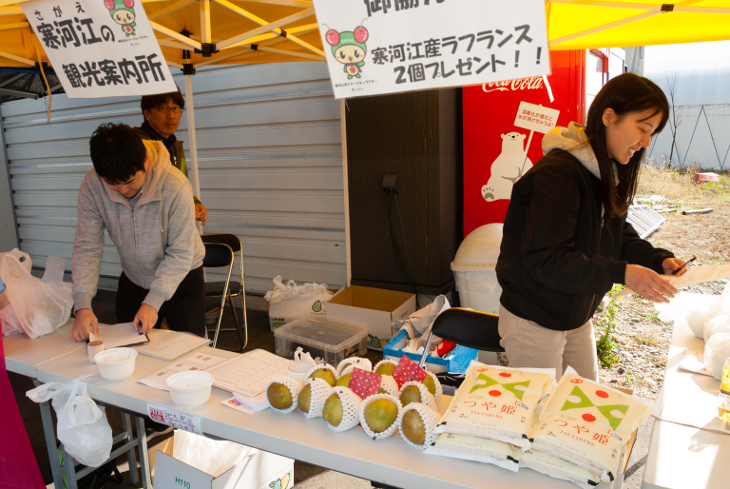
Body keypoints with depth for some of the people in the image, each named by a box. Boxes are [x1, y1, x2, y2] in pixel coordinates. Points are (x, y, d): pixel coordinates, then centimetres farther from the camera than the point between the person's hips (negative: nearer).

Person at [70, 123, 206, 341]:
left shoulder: (175, 186, -29)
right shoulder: (92, 186, -18)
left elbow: (180, 254, -23)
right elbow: (87, 247, -16)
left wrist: (153, 302, -30)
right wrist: (82, 306, -27)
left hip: (181, 279, -3)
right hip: (132, 281, 3)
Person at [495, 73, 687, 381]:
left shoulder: (608, 172, 4)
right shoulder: (556, 174, -27)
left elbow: (616, 234, 11)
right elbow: (545, 259, -30)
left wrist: (657, 260, -6)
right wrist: (621, 273, -33)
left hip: (576, 317, 9)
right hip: (533, 321, -9)